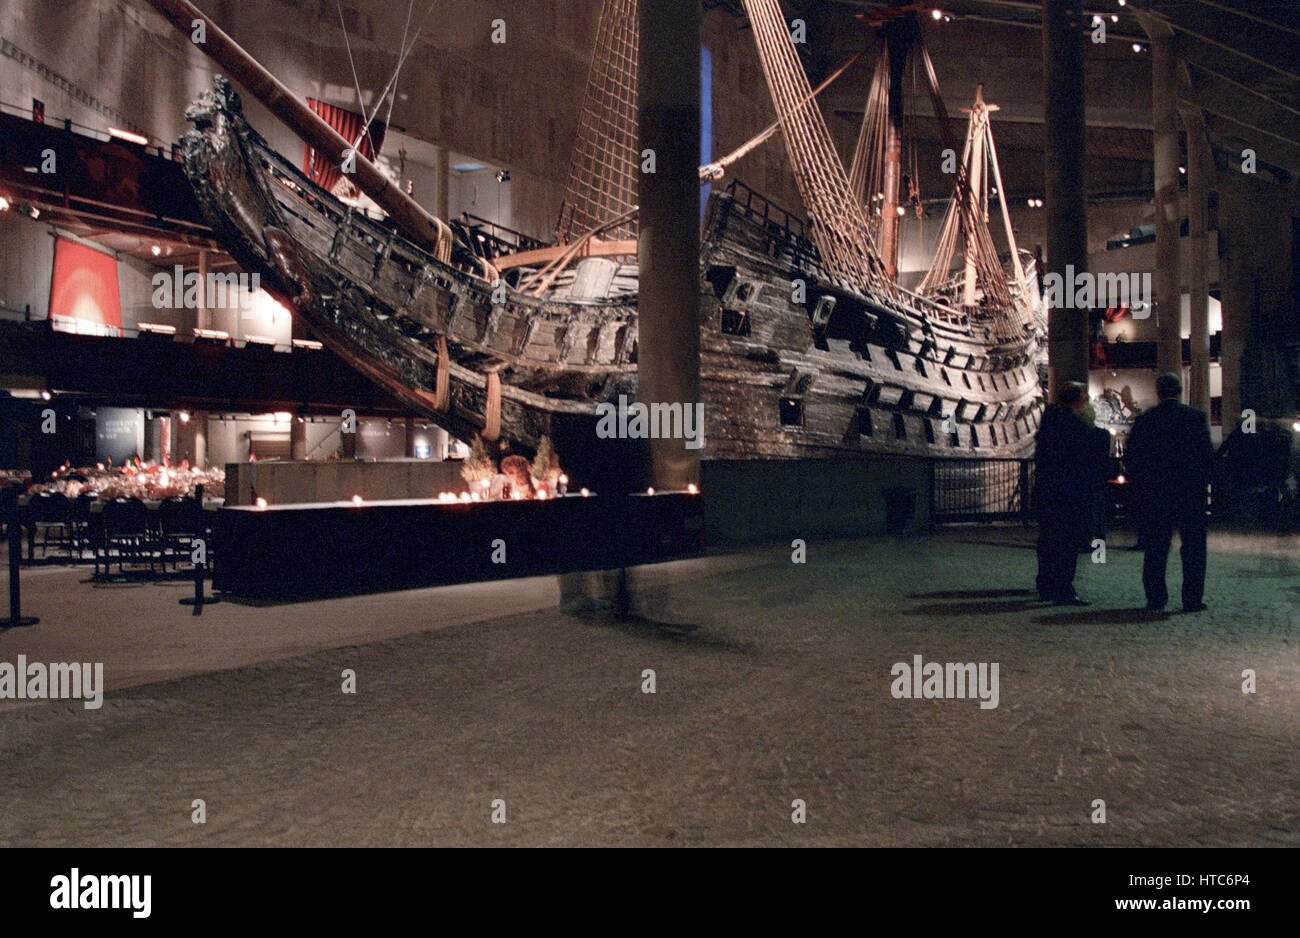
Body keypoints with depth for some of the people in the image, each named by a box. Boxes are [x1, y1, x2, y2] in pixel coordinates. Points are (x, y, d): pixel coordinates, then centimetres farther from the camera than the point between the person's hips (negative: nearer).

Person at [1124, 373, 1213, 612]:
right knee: (1193, 547, 7)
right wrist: (1202, 482, 8)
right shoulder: (1197, 417, -2)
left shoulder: (1144, 420, 0)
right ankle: (1192, 599, 6)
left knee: (1155, 548, 7)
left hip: (1154, 493, 1)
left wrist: (1140, 485, 12)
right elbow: (1207, 455, -4)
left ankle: (1155, 599, 8)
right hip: (1190, 492, -1)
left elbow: (1131, 459, 1)